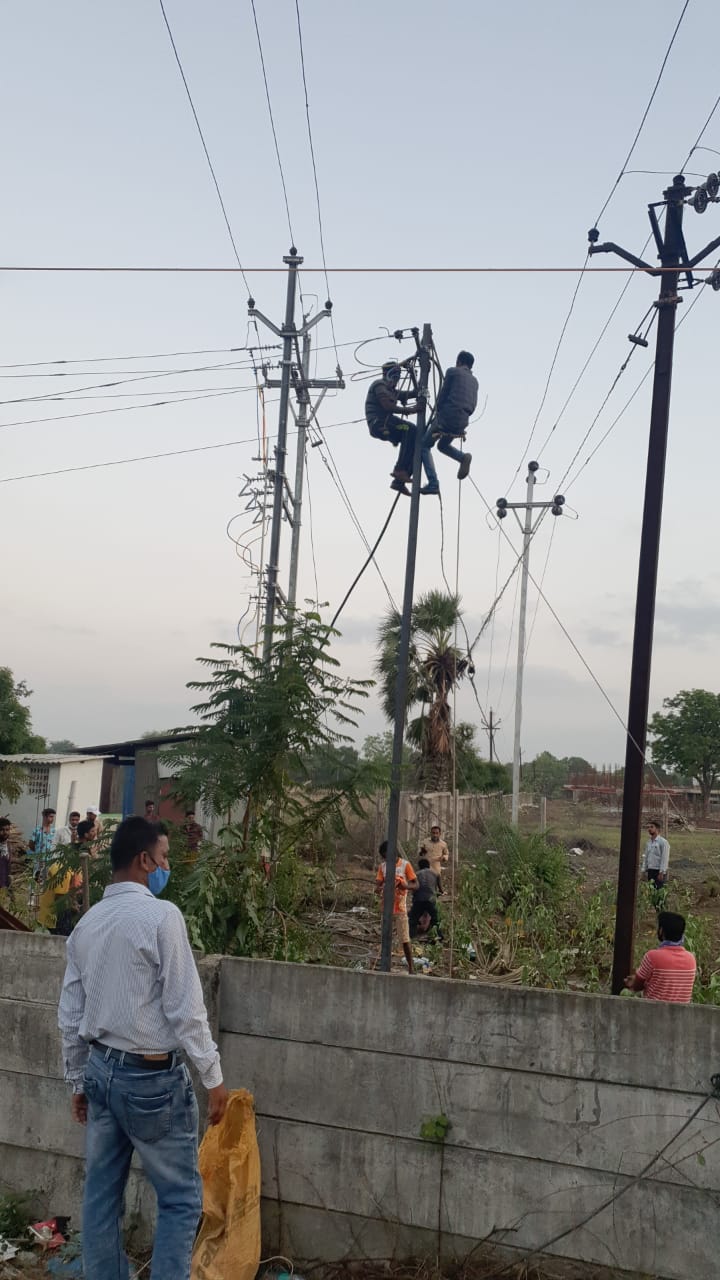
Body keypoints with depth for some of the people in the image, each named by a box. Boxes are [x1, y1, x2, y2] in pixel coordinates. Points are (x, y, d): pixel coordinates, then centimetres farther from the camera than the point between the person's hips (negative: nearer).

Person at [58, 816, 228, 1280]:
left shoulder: (87, 922, 6)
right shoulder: (161, 915, -16)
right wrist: (213, 1076, -9)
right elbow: (185, 1008, -17)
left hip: (101, 1068, 7)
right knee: (181, 1198, 3)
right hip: (153, 1075, -7)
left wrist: (79, 1080, 21)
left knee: (102, 1193, 14)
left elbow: (70, 1014, 11)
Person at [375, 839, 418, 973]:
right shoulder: (383, 866, 5)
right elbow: (378, 885, 2)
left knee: (404, 939, -4)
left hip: (400, 908, -4)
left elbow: (415, 885, -5)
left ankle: (411, 967, 5)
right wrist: (378, 889, -24)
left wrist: (405, 886, -27)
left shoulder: (405, 865, -6)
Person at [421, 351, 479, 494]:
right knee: (443, 446, 30)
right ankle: (463, 458, -1)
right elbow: (473, 406, 16)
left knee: (425, 446, 8)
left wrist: (437, 412, 11)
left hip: (447, 416, -6)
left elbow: (442, 395, -2)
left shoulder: (452, 372, 2)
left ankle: (433, 484, -8)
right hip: (462, 422, 6)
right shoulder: (474, 381, 20)